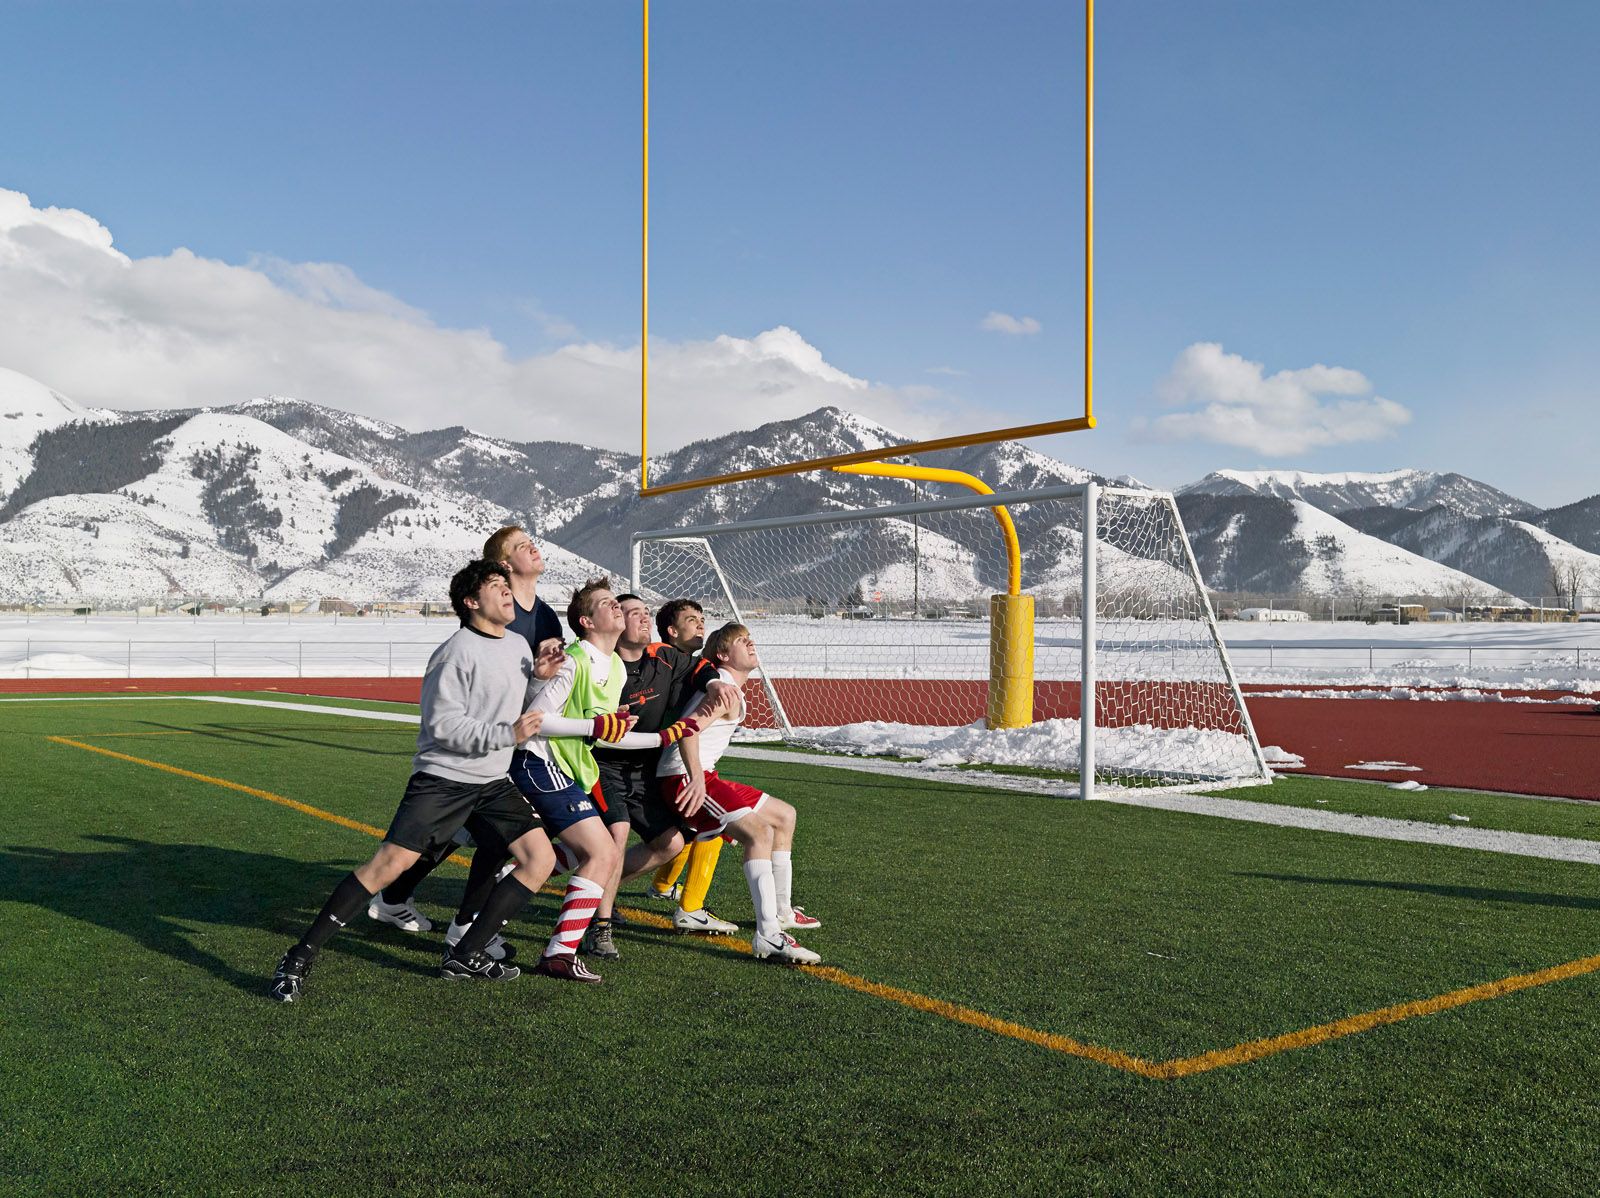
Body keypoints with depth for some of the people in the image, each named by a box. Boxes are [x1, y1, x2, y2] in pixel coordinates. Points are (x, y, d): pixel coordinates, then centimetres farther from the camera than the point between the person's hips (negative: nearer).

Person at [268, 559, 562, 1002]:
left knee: (540, 859, -3)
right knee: (388, 863, -15)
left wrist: (539, 680, 1)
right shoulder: (456, 653, -13)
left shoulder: (519, 646, 11)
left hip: (493, 782, 8)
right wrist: (507, 734, -21)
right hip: (442, 778, -7)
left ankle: (464, 957, 4)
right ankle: (300, 957, -3)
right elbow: (443, 725, -18)